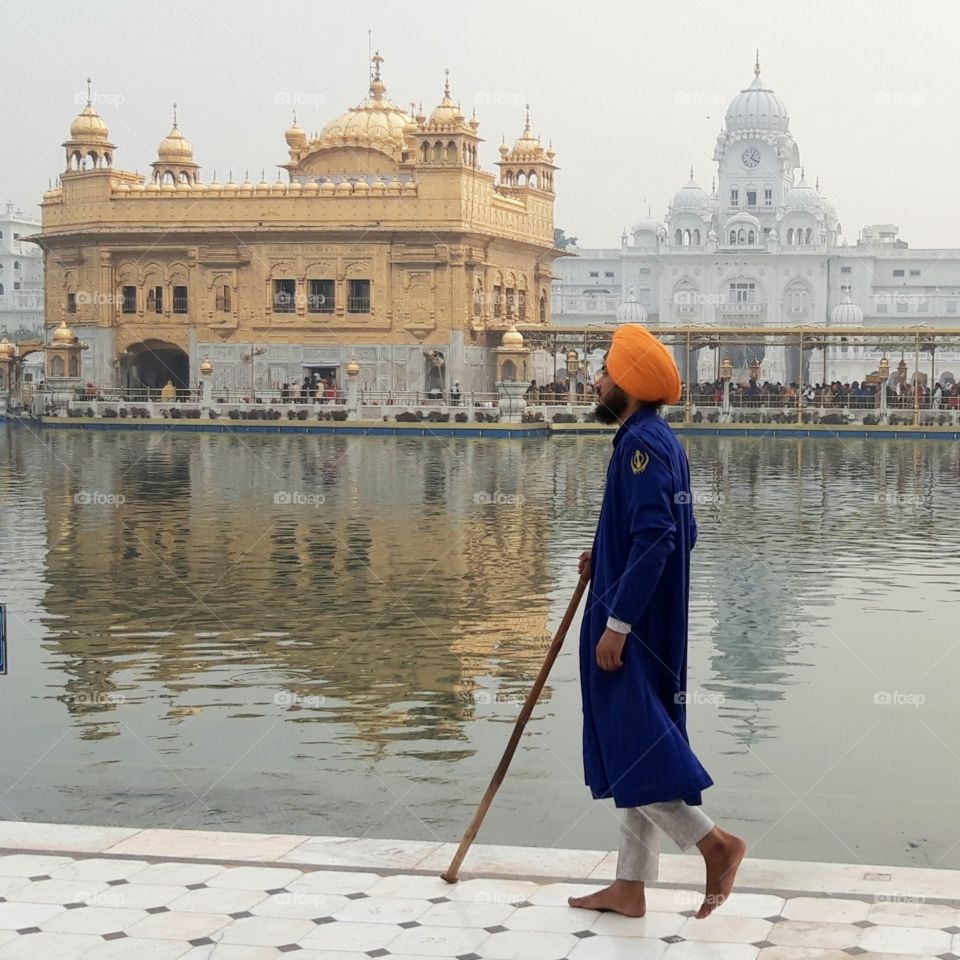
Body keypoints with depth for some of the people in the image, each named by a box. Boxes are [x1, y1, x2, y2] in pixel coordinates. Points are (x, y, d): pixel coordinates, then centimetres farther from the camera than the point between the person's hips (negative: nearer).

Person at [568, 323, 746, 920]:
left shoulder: (642, 443, -16)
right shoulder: (661, 440, 15)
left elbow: (655, 539, -23)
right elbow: (678, 534, 19)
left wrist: (616, 623, -23)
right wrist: (606, 560, 14)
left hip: (633, 629, -10)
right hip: (651, 625, 10)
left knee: (631, 748, -7)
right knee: (635, 748, 11)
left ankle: (717, 842, -3)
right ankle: (630, 887, 16)